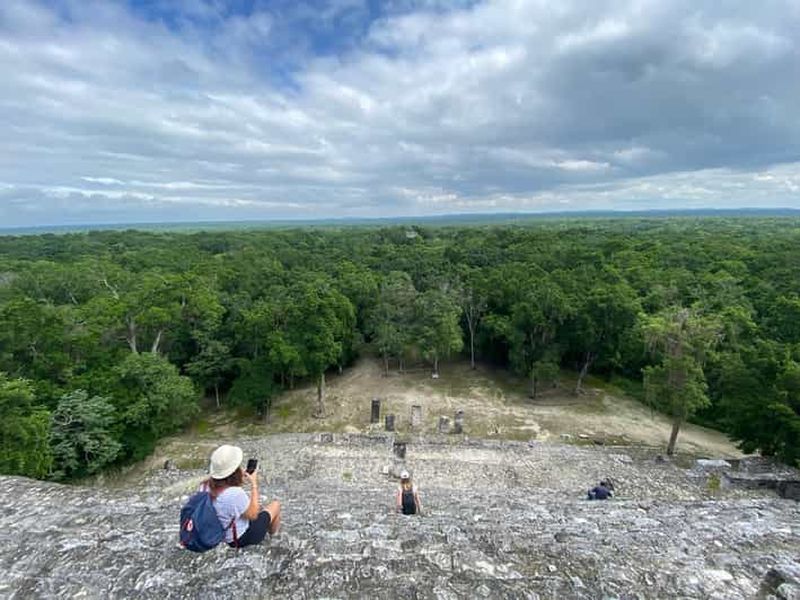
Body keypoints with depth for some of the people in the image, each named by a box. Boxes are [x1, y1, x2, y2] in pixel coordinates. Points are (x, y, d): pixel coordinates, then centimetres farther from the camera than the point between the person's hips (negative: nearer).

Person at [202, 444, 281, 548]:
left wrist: (240, 479, -2)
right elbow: (253, 515, -21)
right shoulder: (235, 493, -40)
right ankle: (274, 536, 41)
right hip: (241, 538, -7)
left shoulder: (206, 486, -17)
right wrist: (254, 484, -18)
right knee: (275, 505, 12)